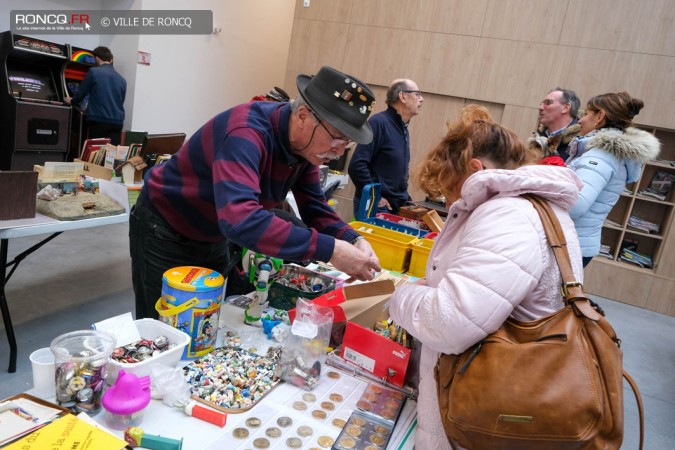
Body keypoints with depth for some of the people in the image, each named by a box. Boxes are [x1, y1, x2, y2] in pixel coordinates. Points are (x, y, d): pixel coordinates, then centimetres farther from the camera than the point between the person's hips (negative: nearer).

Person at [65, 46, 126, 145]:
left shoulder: (93, 72, 1)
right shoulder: (122, 79, 12)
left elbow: (81, 93, 8)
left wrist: (72, 101, 28)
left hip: (98, 121, -3)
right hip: (117, 123, 3)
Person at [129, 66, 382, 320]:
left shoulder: (306, 145, -11)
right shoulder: (247, 132, -36)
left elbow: (314, 208, -5)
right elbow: (240, 219, -49)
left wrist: (352, 240, -25)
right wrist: (330, 250, -49)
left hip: (216, 238, 7)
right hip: (165, 232, -7)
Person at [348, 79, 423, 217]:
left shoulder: (403, 128, 13)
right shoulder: (379, 122, -14)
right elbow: (356, 166, -22)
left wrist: (403, 197, 12)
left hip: (396, 207, 8)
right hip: (375, 206, -8)